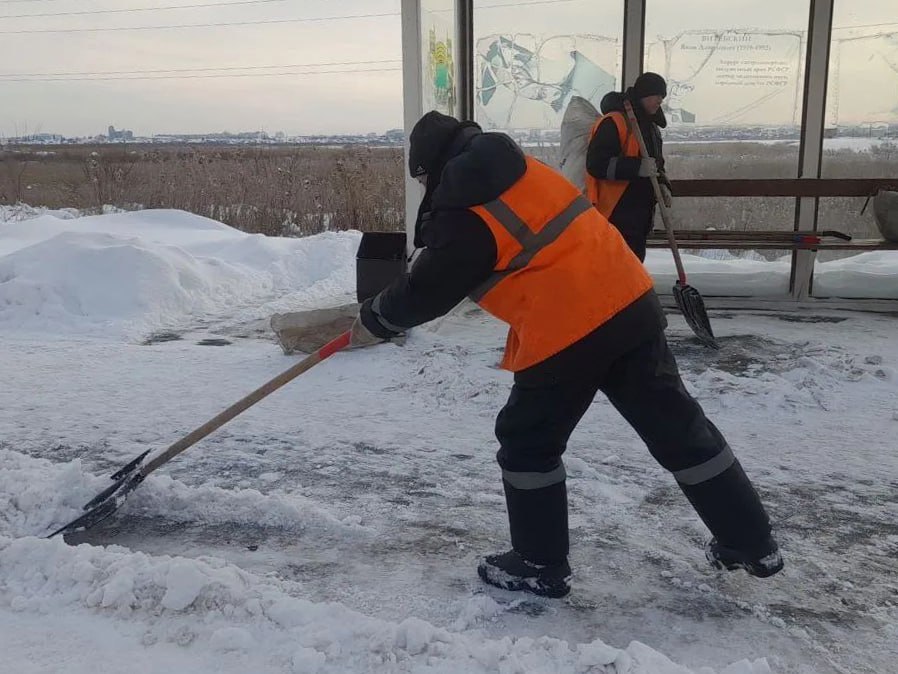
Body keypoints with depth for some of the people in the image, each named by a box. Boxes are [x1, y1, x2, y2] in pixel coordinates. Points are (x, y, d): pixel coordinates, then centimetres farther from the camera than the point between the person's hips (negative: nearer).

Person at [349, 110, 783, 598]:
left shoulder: (464, 215, -10)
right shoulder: (521, 170, 14)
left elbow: (430, 289, -1)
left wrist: (376, 319, 16)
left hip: (564, 334, -8)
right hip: (629, 304, 8)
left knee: (527, 444, 12)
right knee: (678, 428, 15)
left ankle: (540, 565, 24)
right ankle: (752, 543, 27)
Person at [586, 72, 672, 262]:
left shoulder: (651, 127, 18)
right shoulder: (613, 123, -12)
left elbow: (656, 163, 29)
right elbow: (596, 164, -22)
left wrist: (662, 185, 7)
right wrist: (637, 167, -28)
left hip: (641, 216, 10)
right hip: (615, 216, -9)